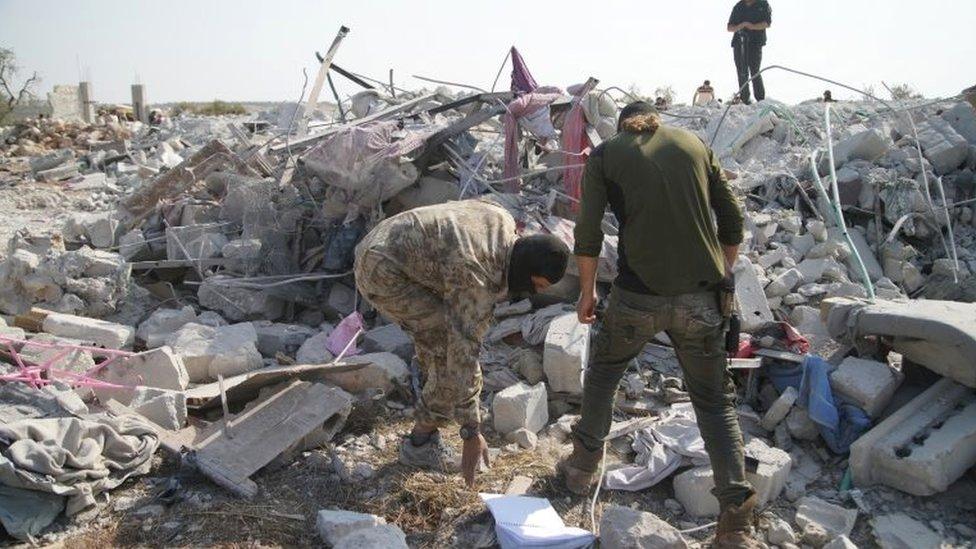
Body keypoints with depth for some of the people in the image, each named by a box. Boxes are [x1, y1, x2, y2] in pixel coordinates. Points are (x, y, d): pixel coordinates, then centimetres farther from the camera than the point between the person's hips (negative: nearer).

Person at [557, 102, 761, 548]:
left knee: (604, 369, 25)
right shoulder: (694, 143, 13)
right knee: (715, 401, 15)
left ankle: (584, 467, 37)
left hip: (637, 296, -2)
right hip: (701, 297, 2)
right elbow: (732, 222, 12)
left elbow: (588, 234, 0)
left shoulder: (605, 154, 6)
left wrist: (586, 292, 13)